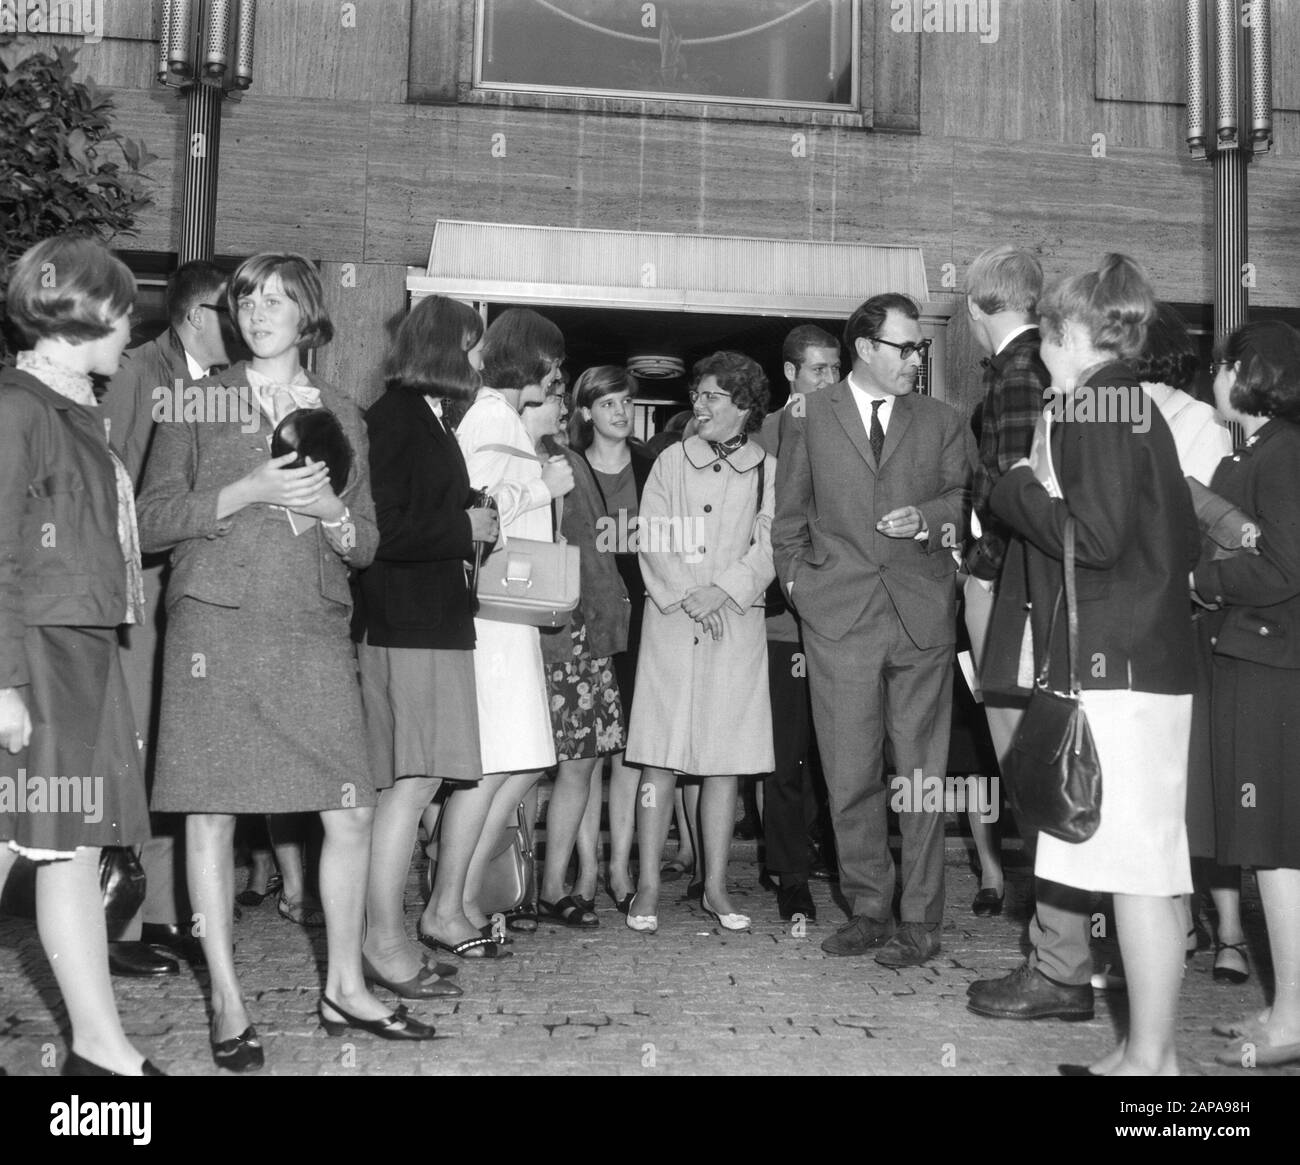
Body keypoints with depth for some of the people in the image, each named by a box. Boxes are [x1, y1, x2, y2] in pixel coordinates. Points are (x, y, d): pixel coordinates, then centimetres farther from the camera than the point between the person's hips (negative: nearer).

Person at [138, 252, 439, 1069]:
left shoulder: (342, 415, 14)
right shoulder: (201, 403, 7)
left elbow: (366, 545, 15)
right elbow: (152, 521, 0)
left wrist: (332, 512, -7)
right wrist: (249, 491, -12)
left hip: (315, 633, 3)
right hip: (216, 626, -2)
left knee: (352, 812, 1)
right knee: (212, 815, 1)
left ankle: (345, 987, 18)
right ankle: (228, 1004, 15)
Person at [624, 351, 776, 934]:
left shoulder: (768, 470, 6)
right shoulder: (671, 461, 8)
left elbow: (767, 549, 1)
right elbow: (651, 540, 2)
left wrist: (721, 592, -12)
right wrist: (685, 597, -10)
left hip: (736, 624, 0)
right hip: (670, 621, 0)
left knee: (725, 761, 4)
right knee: (659, 759, -1)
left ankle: (716, 886, 14)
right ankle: (648, 886, 7)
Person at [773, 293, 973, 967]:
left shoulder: (941, 421, 13)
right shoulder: (809, 417, 10)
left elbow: (965, 499, 11)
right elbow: (789, 514, 14)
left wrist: (927, 517, -8)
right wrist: (798, 579, 6)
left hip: (923, 612, 1)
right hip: (838, 615, 0)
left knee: (922, 772, 2)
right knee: (849, 775, 1)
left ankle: (919, 921, 12)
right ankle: (866, 908, 16)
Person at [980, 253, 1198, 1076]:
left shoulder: (1091, 405, -9)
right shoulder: (1133, 405, 18)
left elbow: (1096, 536, -19)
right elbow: (1184, 543, 19)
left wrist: (1022, 488, -4)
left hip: (1116, 665, -10)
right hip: (1141, 657, 10)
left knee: (1138, 869, -4)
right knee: (1141, 868, 13)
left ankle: (1150, 1059, 5)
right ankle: (1148, 1052, 22)